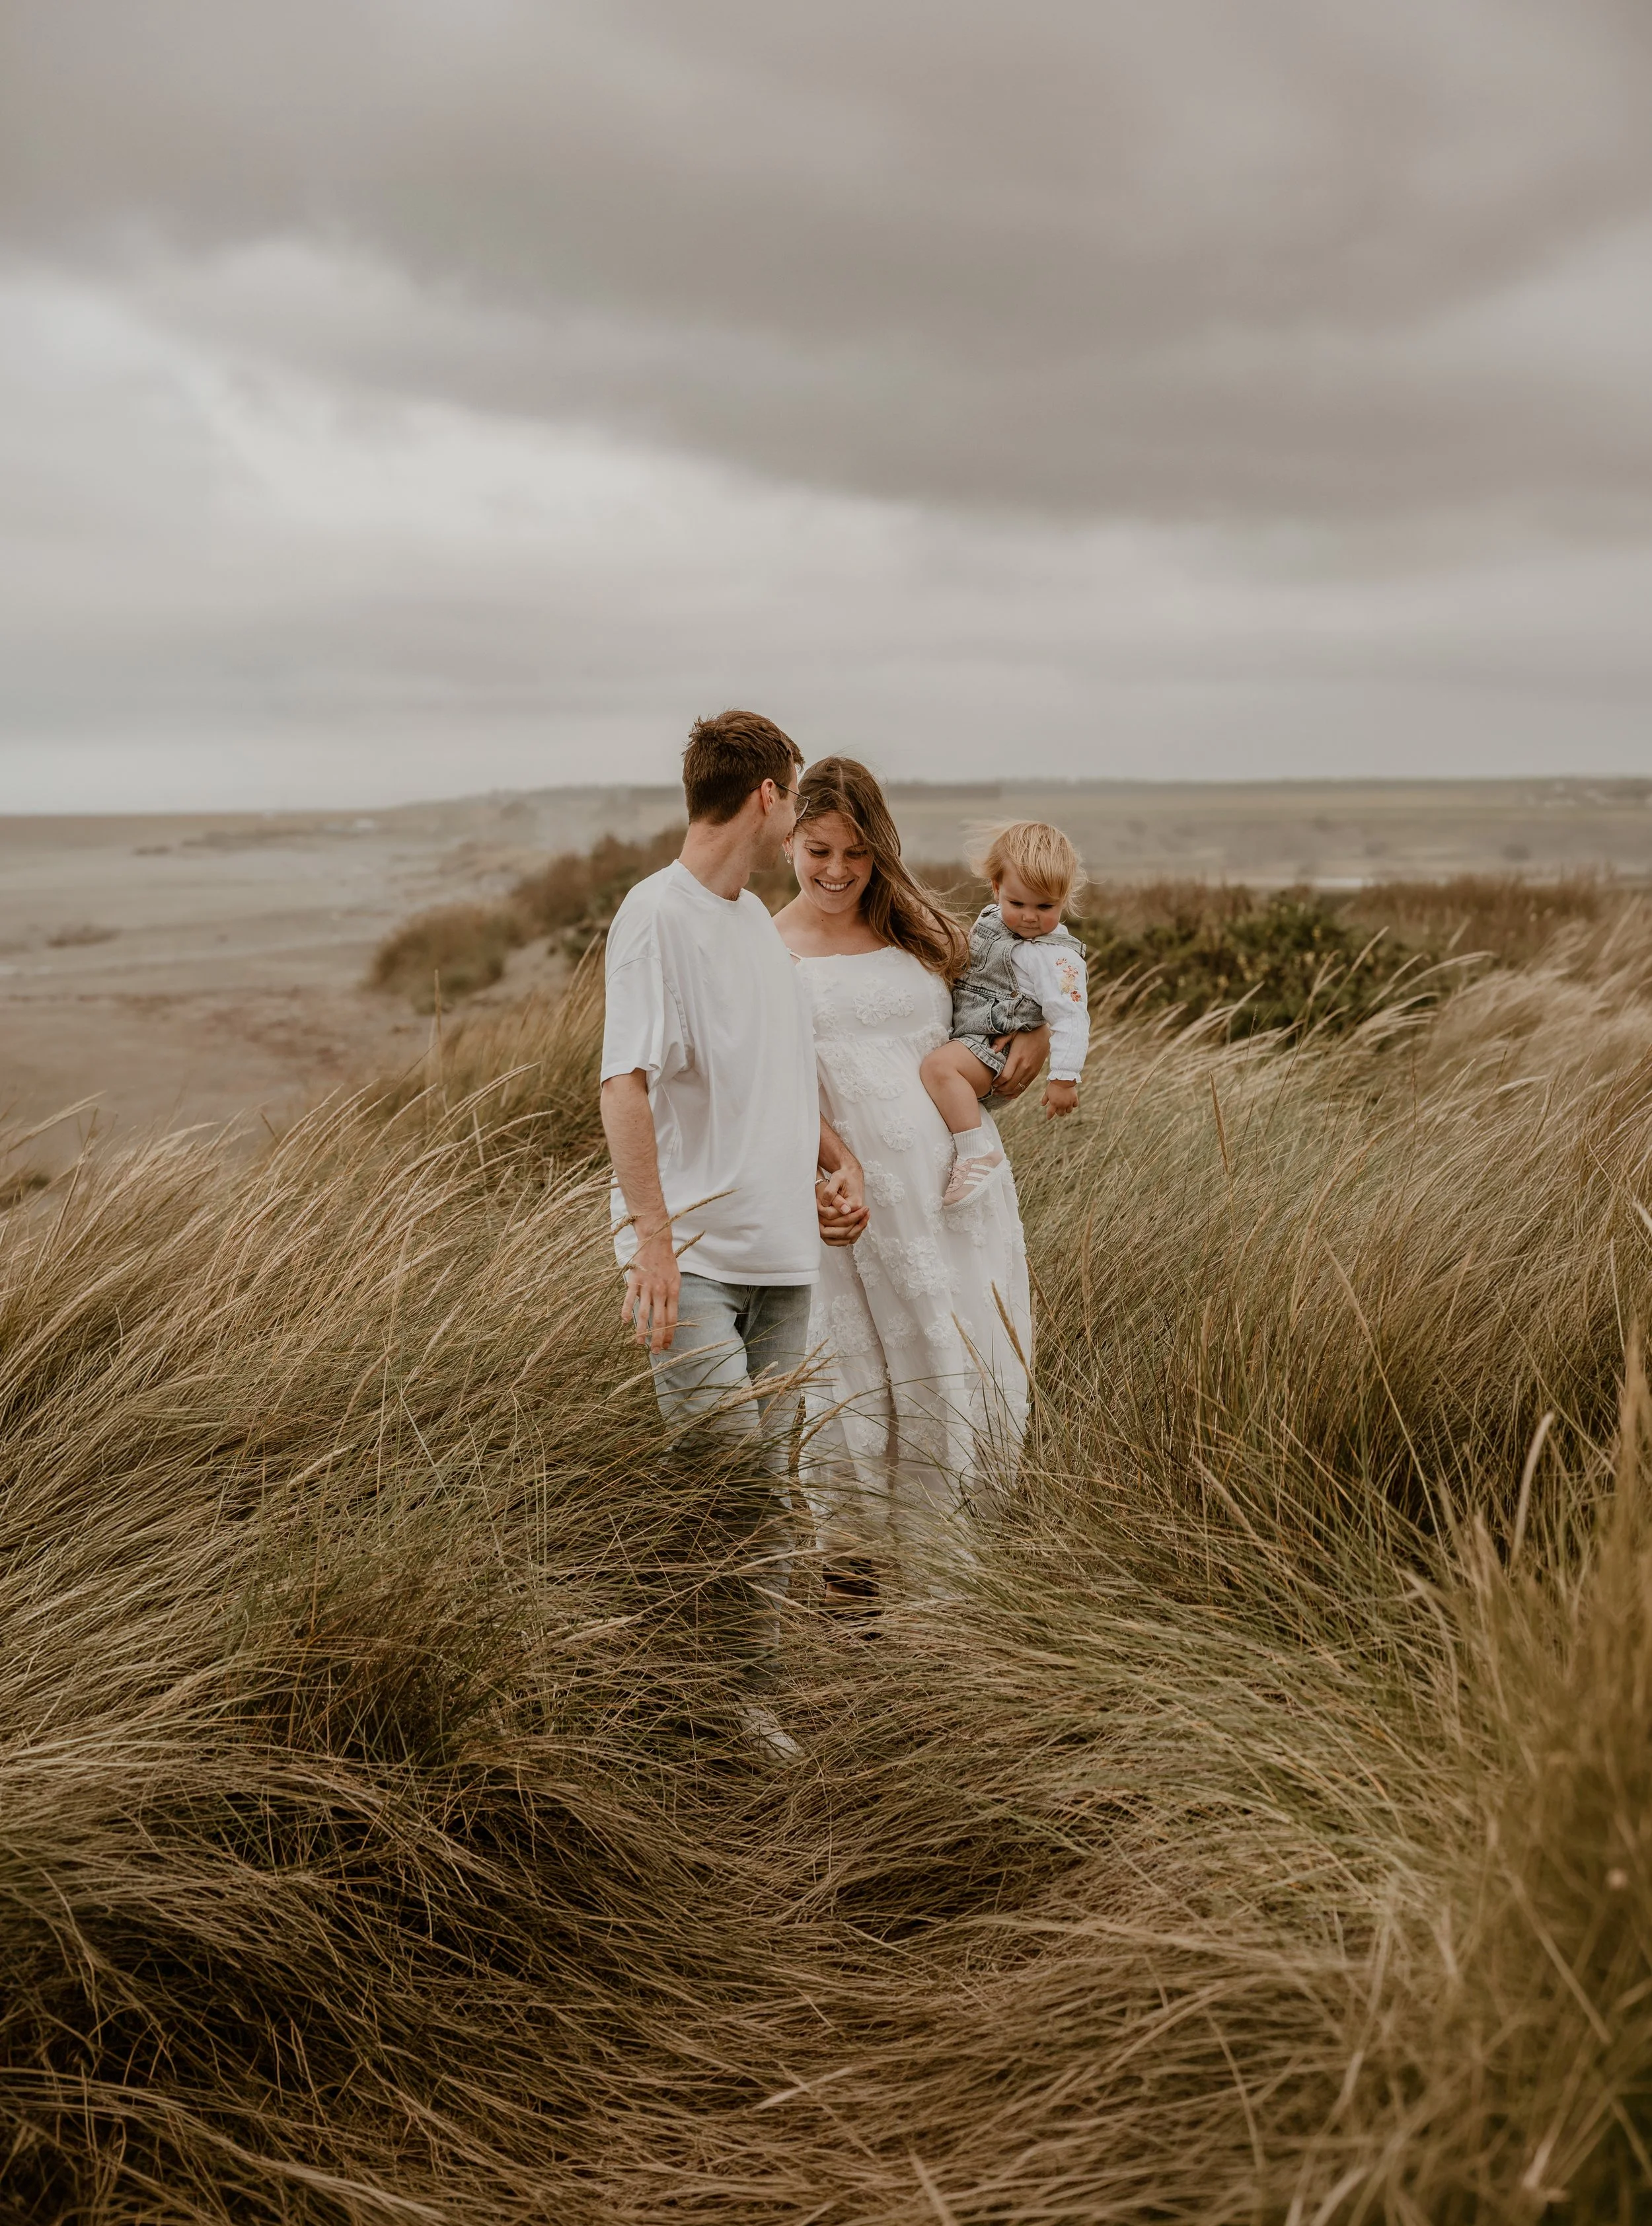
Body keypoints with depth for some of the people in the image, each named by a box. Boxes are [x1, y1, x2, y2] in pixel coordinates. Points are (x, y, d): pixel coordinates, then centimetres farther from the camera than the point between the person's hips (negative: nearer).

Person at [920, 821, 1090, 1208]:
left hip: (992, 1046, -10)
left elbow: (1070, 1017, -22)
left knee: (940, 1066, -35)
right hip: (959, 1028, 10)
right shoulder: (991, 918, 7)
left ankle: (977, 1155, -34)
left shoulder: (1057, 958, -18)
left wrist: (1064, 1078, -27)